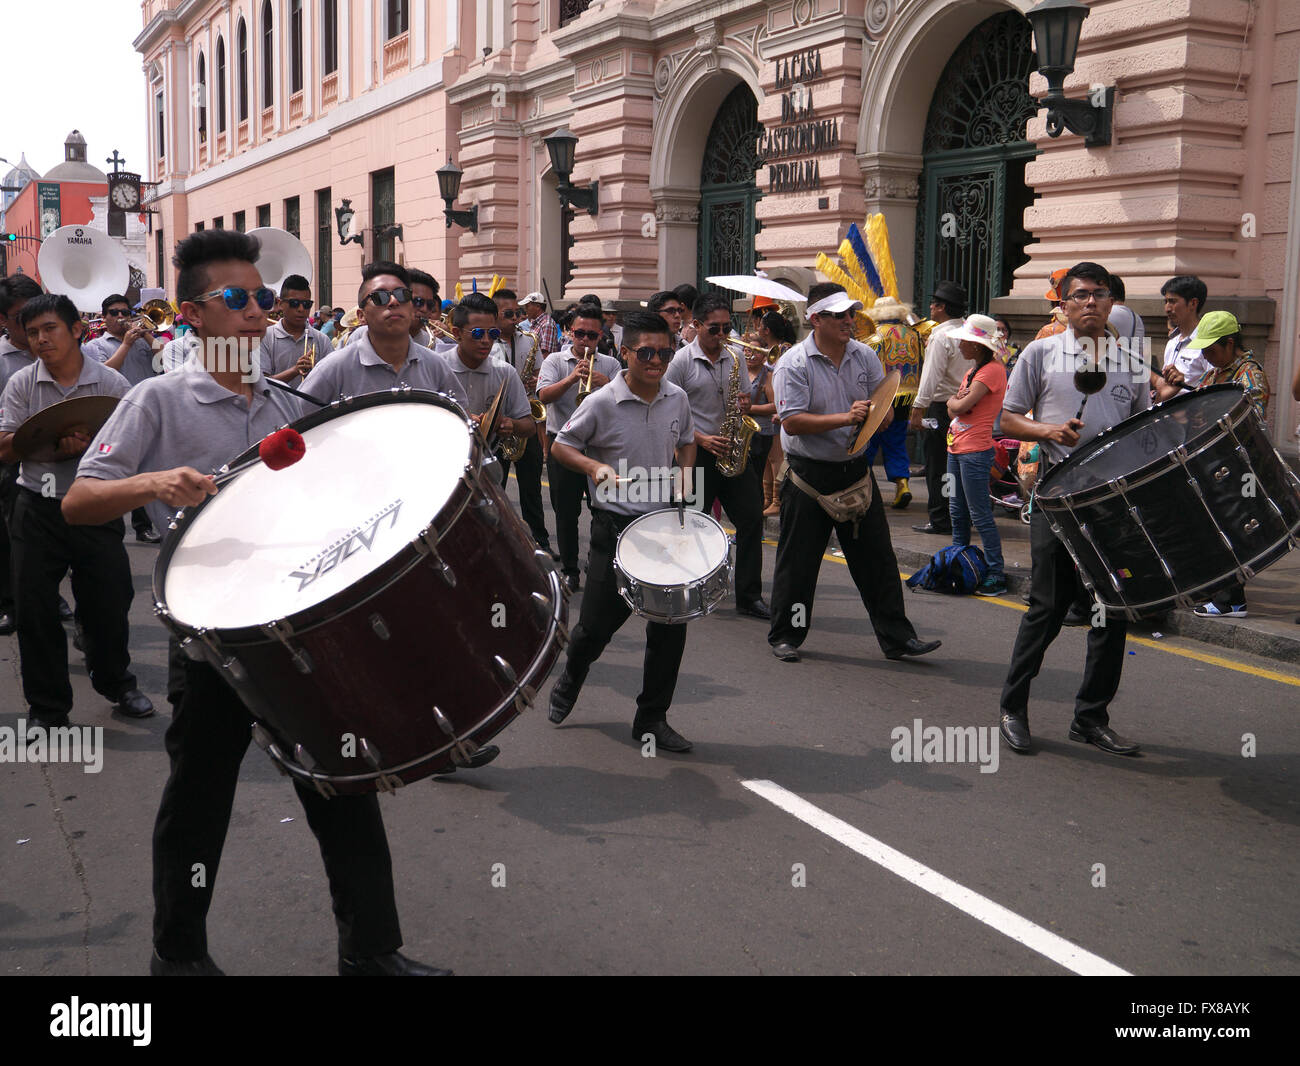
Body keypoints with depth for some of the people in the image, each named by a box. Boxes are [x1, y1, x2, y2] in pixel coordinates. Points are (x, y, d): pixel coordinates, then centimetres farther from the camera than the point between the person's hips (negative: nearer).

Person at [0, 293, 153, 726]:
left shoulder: (111, 383, -2)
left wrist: (89, 445, -22)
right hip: (37, 509, 1)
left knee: (108, 603, 7)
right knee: (35, 609, 5)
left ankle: (117, 684, 33)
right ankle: (48, 708, 20)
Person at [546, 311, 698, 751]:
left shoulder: (677, 398, 3)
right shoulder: (602, 403, -12)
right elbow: (560, 446, -3)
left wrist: (685, 473, 1)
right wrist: (595, 467, -20)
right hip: (615, 525, -4)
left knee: (671, 621, 3)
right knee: (600, 621, 1)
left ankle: (652, 718, 17)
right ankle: (571, 676, 36)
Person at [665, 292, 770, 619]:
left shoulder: (735, 356, 9)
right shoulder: (681, 361, -6)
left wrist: (744, 404, -7)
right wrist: (701, 439, -16)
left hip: (733, 452, 4)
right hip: (696, 455, -4)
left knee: (751, 518, 0)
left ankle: (749, 596, 8)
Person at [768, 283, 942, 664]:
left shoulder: (865, 356, 5)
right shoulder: (793, 364, -10)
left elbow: (885, 409, 8)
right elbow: (792, 422, -18)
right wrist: (846, 418, -24)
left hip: (855, 471, 4)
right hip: (810, 475, -4)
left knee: (877, 557, 6)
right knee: (798, 561, 4)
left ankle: (896, 637, 14)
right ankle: (785, 636, 20)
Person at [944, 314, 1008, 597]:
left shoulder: (993, 370, -14)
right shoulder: (973, 370, 17)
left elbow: (961, 406, -19)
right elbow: (953, 408, 13)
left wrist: (955, 401, 1)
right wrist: (957, 401, -7)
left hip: (975, 450, -10)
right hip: (956, 447, 10)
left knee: (980, 515, -8)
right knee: (958, 513, 16)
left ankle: (997, 576, -4)